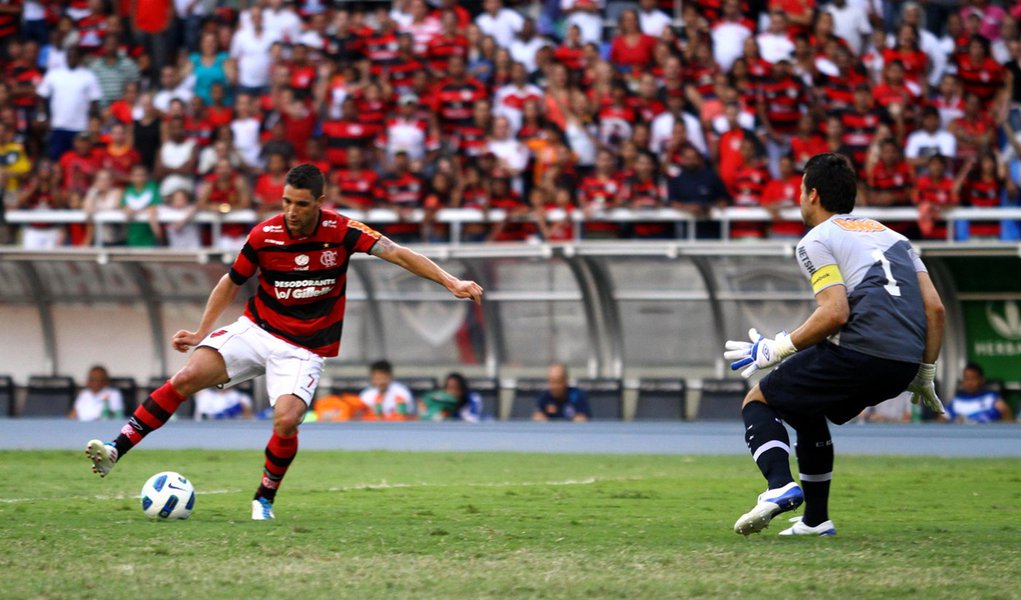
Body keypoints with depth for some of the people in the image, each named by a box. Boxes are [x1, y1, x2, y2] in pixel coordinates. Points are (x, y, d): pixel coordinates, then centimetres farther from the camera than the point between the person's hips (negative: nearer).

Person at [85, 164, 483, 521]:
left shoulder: (342, 231, -13)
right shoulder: (264, 235, -9)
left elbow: (397, 253, -15)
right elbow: (231, 283, 7)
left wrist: (451, 283, -24)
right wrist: (201, 332, 6)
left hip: (305, 349, -1)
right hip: (256, 330, 1)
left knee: (286, 421, -25)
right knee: (187, 378, -18)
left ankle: (264, 499, 0)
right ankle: (116, 450, -16)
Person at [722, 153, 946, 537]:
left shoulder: (816, 241, 5)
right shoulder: (891, 236, 27)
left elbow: (836, 313, -10)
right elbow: (934, 308, 17)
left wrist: (776, 350, -2)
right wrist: (925, 374, 23)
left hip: (858, 351, -7)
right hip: (904, 366, 7)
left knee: (759, 402, 8)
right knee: (807, 411, 31)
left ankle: (780, 486, -19)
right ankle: (815, 520, 28)